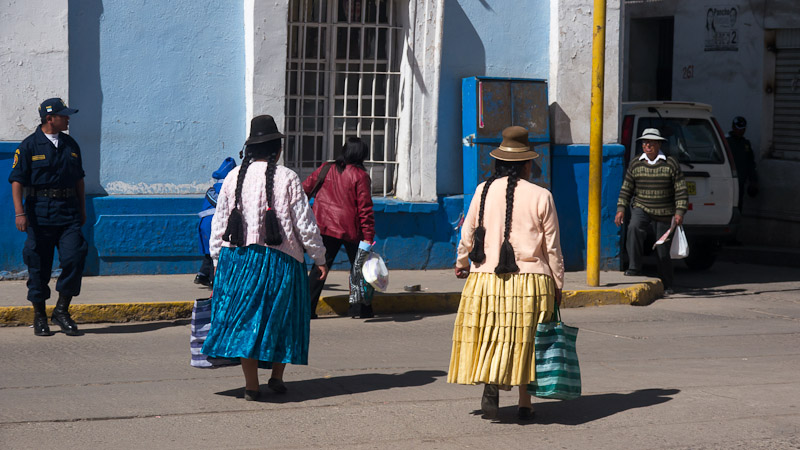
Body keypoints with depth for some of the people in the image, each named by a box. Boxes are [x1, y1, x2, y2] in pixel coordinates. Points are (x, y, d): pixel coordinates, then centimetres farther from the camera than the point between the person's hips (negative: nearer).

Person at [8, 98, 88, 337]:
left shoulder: (70, 145, 14)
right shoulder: (29, 146, -3)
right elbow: (17, 181, -7)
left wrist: (82, 209, 19)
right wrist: (19, 212, -16)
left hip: (69, 211, 4)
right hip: (40, 212, -4)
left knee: (74, 258, -9)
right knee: (39, 264, 1)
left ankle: (61, 311, 4)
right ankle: (39, 316, 13)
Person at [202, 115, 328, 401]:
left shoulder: (233, 178, 5)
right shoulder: (287, 179, -5)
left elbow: (219, 225, 7)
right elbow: (305, 224, -4)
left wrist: (218, 260, 15)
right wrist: (319, 257, 6)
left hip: (236, 257, 2)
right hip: (279, 259, -2)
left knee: (245, 317, 5)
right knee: (281, 316, 13)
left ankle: (251, 384, 1)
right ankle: (277, 376, 16)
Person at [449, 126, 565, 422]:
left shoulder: (483, 191, 1)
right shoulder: (541, 197, -4)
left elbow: (468, 234, 9)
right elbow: (552, 247, -1)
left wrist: (462, 263, 27)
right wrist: (557, 284, 9)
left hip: (486, 278, 1)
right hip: (531, 280, -1)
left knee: (491, 338, 10)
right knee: (527, 340, 10)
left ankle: (490, 383, -16)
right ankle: (525, 404, 13)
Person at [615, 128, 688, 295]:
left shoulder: (671, 164, -1)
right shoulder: (635, 165, 6)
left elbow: (681, 191, -1)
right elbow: (626, 189, 11)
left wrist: (679, 212, -10)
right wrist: (621, 209, -1)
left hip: (664, 215, -1)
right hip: (641, 209, 1)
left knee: (663, 251, 2)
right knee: (634, 228, -33)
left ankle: (666, 286, 18)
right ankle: (634, 268, -31)